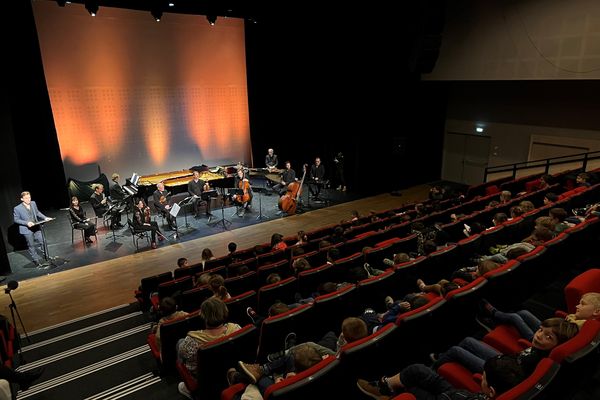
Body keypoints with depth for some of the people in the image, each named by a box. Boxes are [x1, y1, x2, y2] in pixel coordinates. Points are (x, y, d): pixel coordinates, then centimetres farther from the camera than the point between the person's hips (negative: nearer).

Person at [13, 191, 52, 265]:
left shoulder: (33, 203, 0)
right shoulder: (17, 208, -14)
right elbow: (16, 220, -8)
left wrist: (45, 218, 1)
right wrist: (27, 223, -20)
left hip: (36, 228, 4)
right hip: (27, 230, -4)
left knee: (42, 242, 9)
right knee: (31, 245, 8)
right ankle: (36, 259, 21)